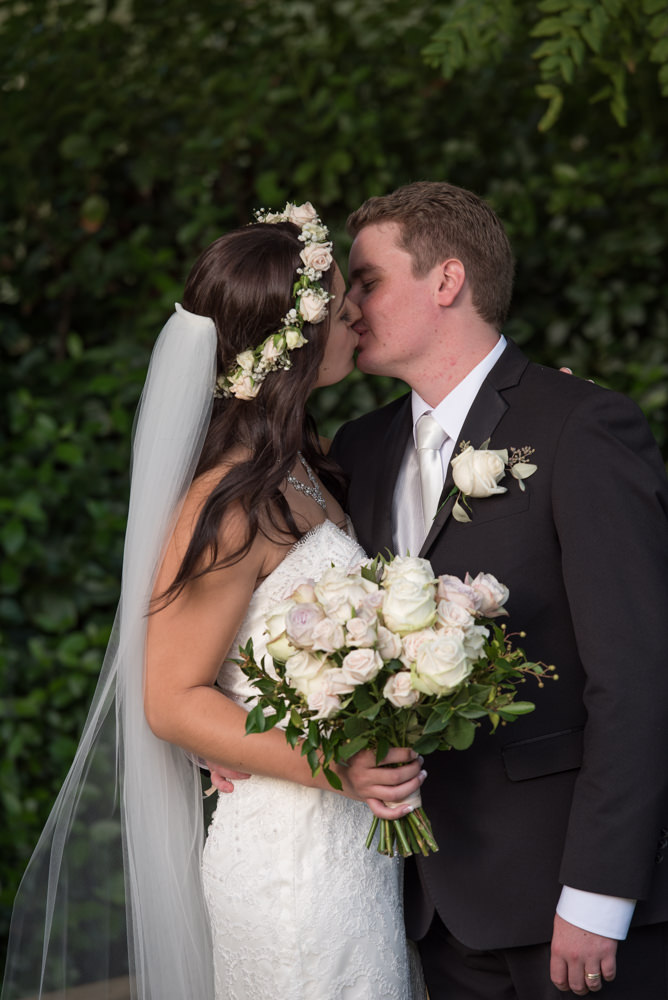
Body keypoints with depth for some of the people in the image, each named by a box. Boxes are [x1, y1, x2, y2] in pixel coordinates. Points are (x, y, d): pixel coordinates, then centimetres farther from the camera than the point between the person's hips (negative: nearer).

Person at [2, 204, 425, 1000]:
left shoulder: (297, 471, 9)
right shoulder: (231, 503, -19)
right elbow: (173, 701, -16)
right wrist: (331, 767, -24)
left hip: (351, 846, 9)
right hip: (299, 865, -9)